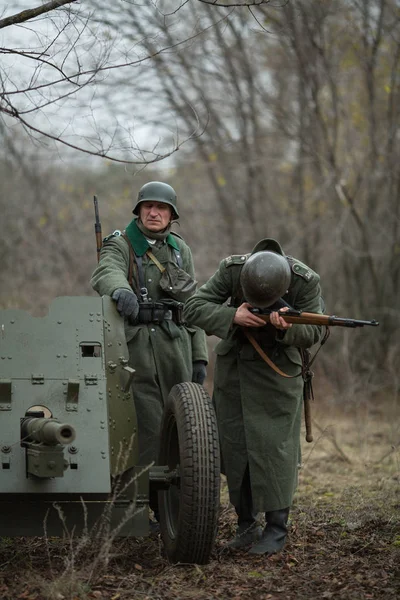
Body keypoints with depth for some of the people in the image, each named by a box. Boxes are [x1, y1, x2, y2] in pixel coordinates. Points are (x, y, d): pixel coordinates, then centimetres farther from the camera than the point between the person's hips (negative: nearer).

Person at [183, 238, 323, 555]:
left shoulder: (306, 281, -22)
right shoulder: (231, 269, -18)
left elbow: (313, 333, -15)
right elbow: (194, 308, -18)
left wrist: (288, 328, -37)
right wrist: (233, 317, -34)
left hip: (278, 371, -2)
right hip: (232, 366, 3)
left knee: (274, 447, -8)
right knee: (235, 447, 5)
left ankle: (276, 528, 0)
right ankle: (246, 525, 16)